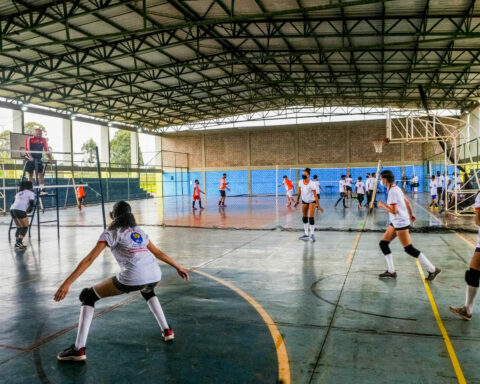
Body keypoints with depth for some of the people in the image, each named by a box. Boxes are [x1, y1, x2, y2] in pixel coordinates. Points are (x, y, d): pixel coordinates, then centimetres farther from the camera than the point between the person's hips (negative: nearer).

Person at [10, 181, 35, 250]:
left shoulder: (19, 193, 30)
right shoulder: (31, 193, 12)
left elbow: (13, 202, 24)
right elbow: (31, 204, 0)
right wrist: (28, 211, 17)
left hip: (12, 209, 6)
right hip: (20, 210, -6)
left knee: (19, 227, 21)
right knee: (25, 227, 5)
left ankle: (17, 243, 14)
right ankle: (19, 243, -11)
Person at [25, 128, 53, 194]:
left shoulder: (43, 140, 5)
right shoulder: (29, 138, -7)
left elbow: (46, 150, 7)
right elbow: (27, 149, -15)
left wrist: (50, 158, -4)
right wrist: (30, 157, -29)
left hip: (38, 159, 3)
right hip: (30, 159, -3)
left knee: (41, 174, -4)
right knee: (30, 175, 2)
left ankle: (42, 190, -3)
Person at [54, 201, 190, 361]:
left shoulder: (111, 233, 12)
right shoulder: (139, 231, 27)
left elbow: (89, 260, 2)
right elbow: (159, 253, 33)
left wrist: (66, 284, 1)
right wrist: (178, 267, 44)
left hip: (132, 277, -5)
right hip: (155, 275, 6)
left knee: (87, 295, 14)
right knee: (147, 291, 43)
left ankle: (79, 349, 8)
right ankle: (167, 330, 37)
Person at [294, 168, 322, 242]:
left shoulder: (312, 184, -24)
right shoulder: (300, 182, -10)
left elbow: (315, 195, -23)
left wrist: (318, 205, -25)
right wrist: (297, 200, 12)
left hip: (312, 201, -5)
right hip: (304, 201, 5)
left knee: (311, 218, -14)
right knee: (304, 218, 8)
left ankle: (312, 234, 0)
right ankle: (306, 234, 21)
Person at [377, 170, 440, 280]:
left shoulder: (392, 191, -20)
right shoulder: (396, 188, 9)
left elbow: (393, 210, -23)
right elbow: (407, 202, 18)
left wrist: (382, 205, -9)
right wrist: (410, 215, 28)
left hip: (401, 223, -10)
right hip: (395, 223, 10)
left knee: (409, 249, -5)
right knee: (383, 244, 9)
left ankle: (432, 270, 5)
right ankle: (391, 272, 14)